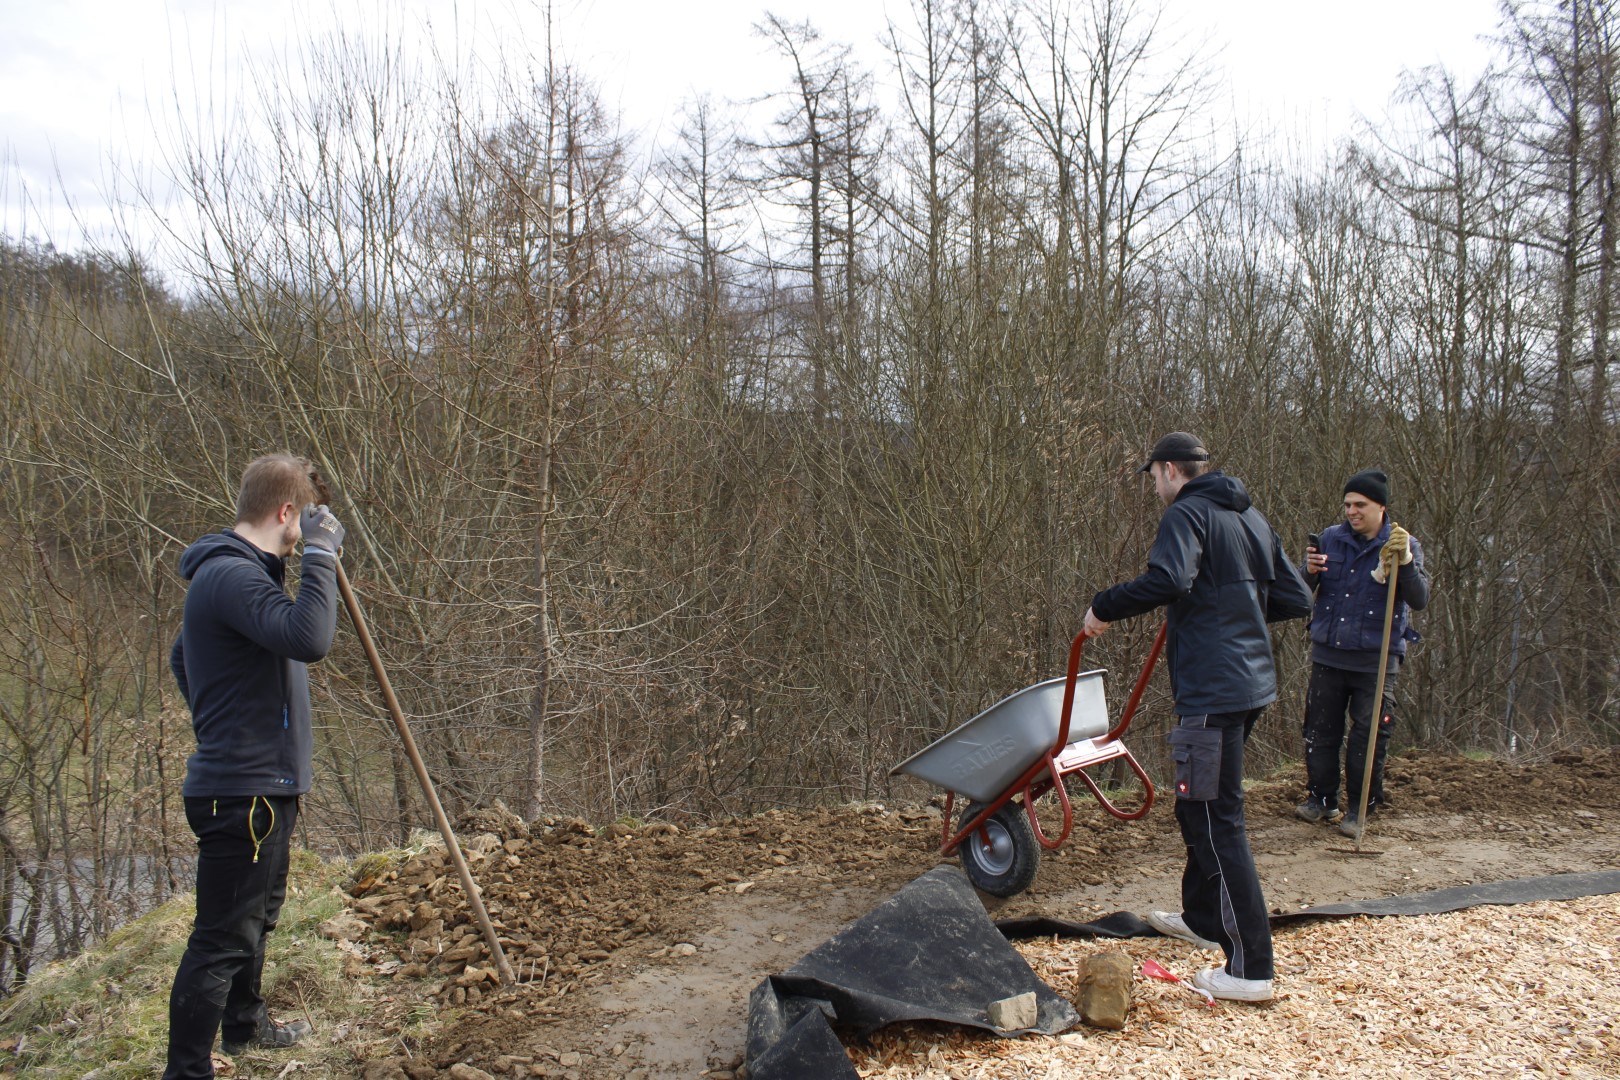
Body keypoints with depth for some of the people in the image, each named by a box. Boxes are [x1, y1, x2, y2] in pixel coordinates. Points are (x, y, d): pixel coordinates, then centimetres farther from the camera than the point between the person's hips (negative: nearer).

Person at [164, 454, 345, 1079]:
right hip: (242, 793, -11)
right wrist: (321, 554, -27)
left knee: (256, 917, 27)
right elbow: (309, 638, -37)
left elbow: (182, 659, 27)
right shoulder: (231, 575, -21)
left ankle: (244, 1025, 45)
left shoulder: (235, 572, 14)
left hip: (260, 786, 11)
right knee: (222, 941, -4)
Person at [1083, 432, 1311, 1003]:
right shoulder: (1251, 519, 17)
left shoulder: (1187, 514, -10)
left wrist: (1103, 607, -17)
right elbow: (1295, 598, 17)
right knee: (1199, 806, 23)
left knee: (1216, 821, -6)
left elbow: (1167, 580, -30)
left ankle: (1250, 968, -3)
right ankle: (1202, 919, 38)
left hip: (1211, 690, -10)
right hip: (1251, 682, 10)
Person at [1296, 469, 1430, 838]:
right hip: (1327, 655, 3)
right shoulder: (1330, 538, 3)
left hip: (1376, 661, -2)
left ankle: (1360, 808, 16)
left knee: (1369, 737, 3)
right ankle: (1321, 799, 25)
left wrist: (1405, 561, -28)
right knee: (1320, 731, 10)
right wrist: (1310, 572, -16)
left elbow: (1419, 600, -14)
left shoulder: (1404, 545, -4)